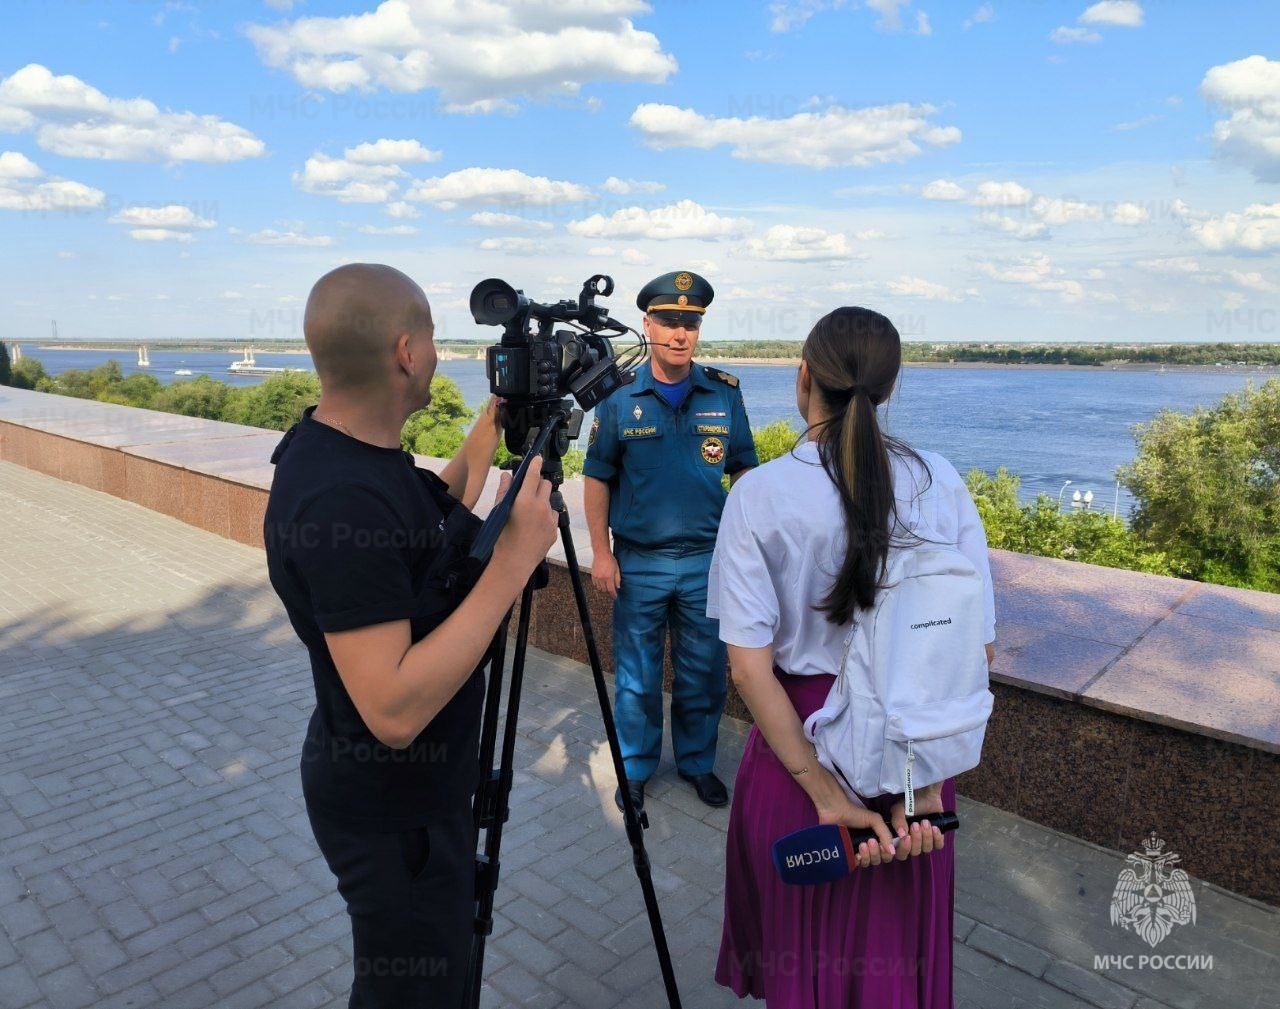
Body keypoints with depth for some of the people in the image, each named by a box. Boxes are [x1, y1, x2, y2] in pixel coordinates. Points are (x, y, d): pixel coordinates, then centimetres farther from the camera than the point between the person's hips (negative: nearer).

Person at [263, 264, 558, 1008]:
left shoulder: (345, 448, -3)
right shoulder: (340, 504, -32)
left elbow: (439, 518, 14)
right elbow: (394, 709, -33)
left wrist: (491, 429, 6)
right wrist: (514, 559, -31)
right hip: (394, 807, -9)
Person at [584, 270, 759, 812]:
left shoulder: (725, 393, 0)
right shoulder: (619, 399, -4)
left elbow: (744, 471, 7)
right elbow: (597, 478, 0)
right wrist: (601, 553, -4)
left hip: (707, 559, 2)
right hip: (637, 562, -1)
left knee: (703, 674, 13)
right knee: (636, 675, 10)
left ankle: (698, 763, 34)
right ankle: (635, 768, 30)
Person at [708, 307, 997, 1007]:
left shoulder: (760, 494, -15)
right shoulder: (940, 482, -8)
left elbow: (749, 665, -17)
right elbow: (978, 649, -8)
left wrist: (826, 794, -14)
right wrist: (927, 779, -7)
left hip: (798, 744, -2)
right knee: (897, 952, 27)